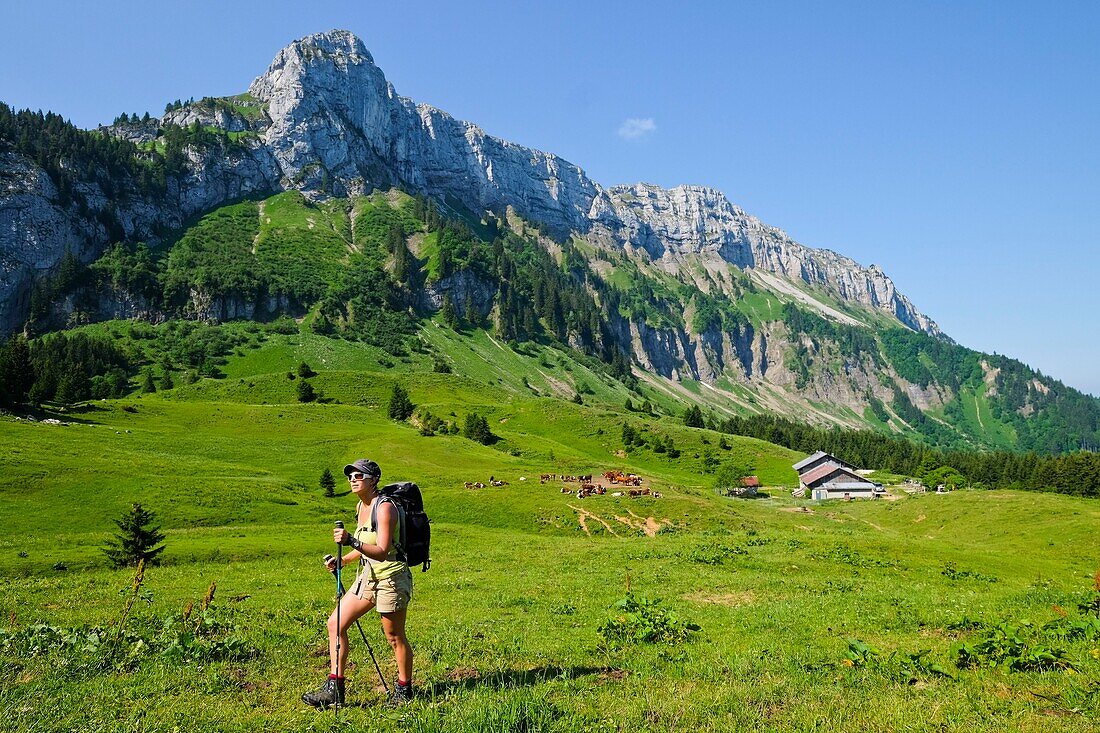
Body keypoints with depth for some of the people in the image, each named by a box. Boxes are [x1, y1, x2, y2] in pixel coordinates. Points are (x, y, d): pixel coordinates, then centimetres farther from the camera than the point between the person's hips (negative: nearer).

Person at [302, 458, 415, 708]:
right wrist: (342, 561, 8)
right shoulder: (360, 506, 8)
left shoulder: (384, 508, -19)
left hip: (391, 577, -9)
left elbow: (382, 552, -28)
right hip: (367, 576, 9)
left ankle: (404, 690, 23)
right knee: (335, 624, 5)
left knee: (395, 637, 3)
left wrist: (352, 541, -38)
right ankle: (334, 688, 13)